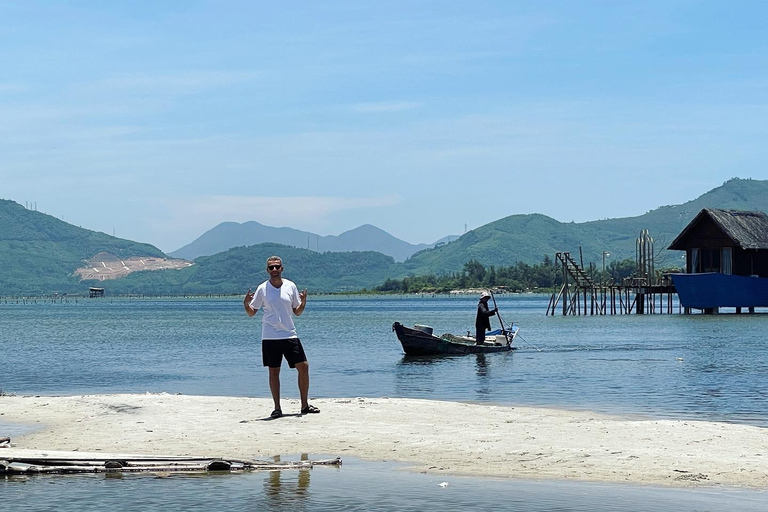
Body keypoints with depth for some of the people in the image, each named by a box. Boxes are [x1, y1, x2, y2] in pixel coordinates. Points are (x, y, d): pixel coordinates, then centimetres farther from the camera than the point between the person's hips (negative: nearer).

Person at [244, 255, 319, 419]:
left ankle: (305, 405, 11)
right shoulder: (262, 289, -1)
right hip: (270, 337, -2)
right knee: (274, 371, 1)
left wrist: (303, 302, -8)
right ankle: (277, 408, 9)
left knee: (303, 367, -1)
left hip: (290, 335, 2)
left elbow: (297, 312, 11)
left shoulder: (291, 286, 5)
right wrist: (246, 304, -15)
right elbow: (251, 312, 4)